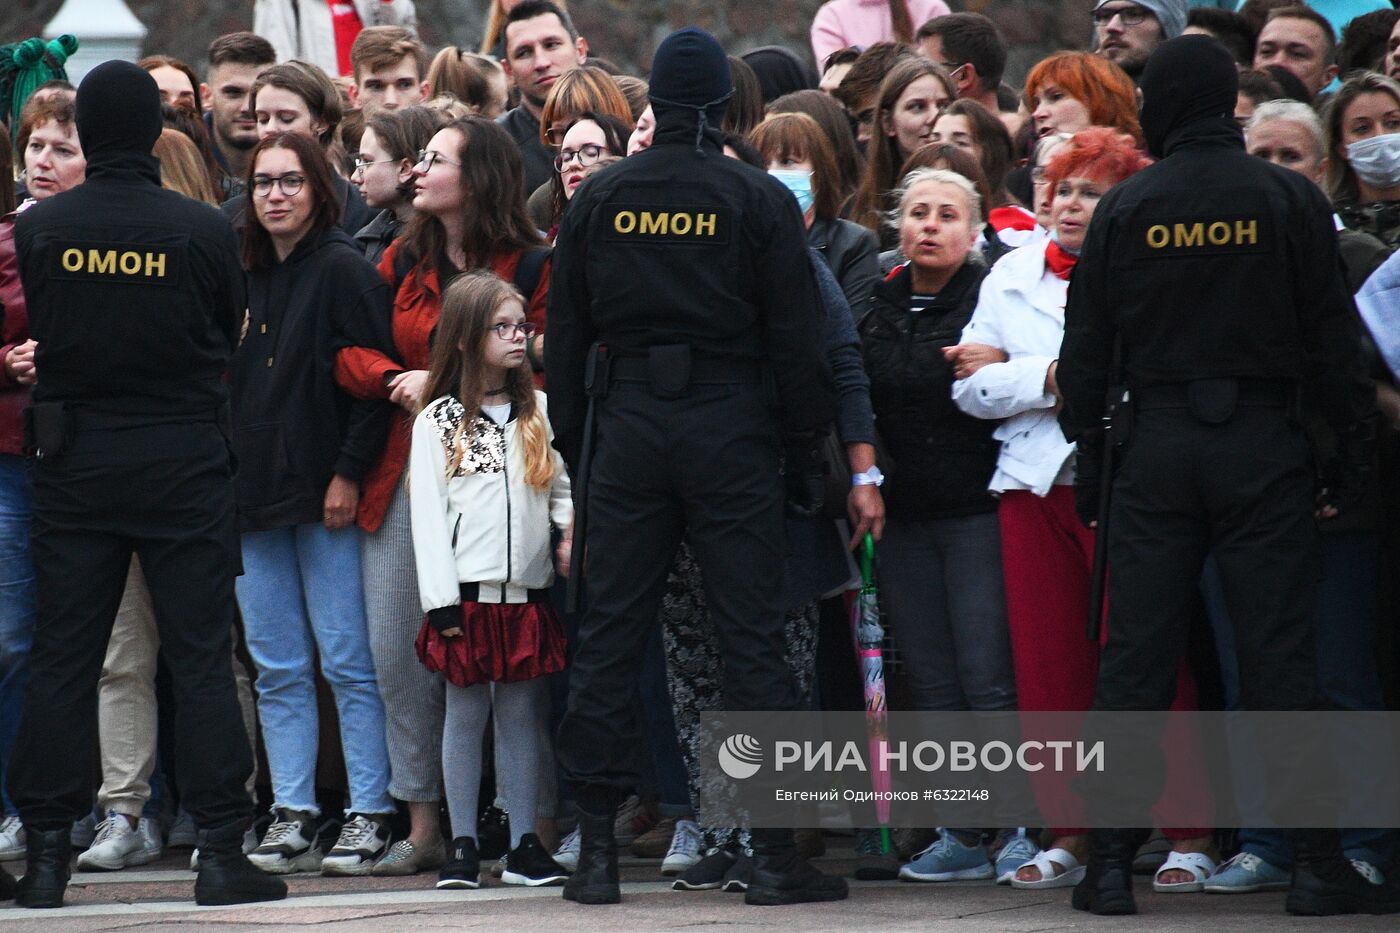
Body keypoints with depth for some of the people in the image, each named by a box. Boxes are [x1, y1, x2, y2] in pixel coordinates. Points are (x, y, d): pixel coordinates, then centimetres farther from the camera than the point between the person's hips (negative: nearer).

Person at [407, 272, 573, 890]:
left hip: (527, 590, 3)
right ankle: (462, 845, 6)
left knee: (523, 712, 4)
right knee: (465, 713, 1)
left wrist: (573, 527, -11)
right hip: (467, 590, -2)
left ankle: (523, 845, 9)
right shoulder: (437, 422, 3)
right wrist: (440, 600, -9)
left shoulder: (540, 412, 11)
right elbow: (427, 514, -2)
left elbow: (561, 486, 12)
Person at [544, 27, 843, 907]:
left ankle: (597, 849, 5)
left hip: (629, 428, 3)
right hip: (730, 428, -3)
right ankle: (774, 850, -2)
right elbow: (797, 335, -4)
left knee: (609, 636, 6)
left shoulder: (598, 199, 5)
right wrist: (807, 436, 6)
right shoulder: (758, 200, -4)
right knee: (751, 636, -1)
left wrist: (567, 444, 15)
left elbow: (566, 335, 9)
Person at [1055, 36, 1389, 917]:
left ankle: (1111, 862, 3)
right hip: (1262, 443, -1)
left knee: (1135, 657, 4)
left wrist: (1087, 449, 13)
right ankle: (1318, 862, -2)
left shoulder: (1126, 208, 2)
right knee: (1280, 654, 0)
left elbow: (1086, 345, 5)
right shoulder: (1287, 198, -1)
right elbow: (1332, 329, -1)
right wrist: (1353, 441, 5)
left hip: (1159, 446, 1)